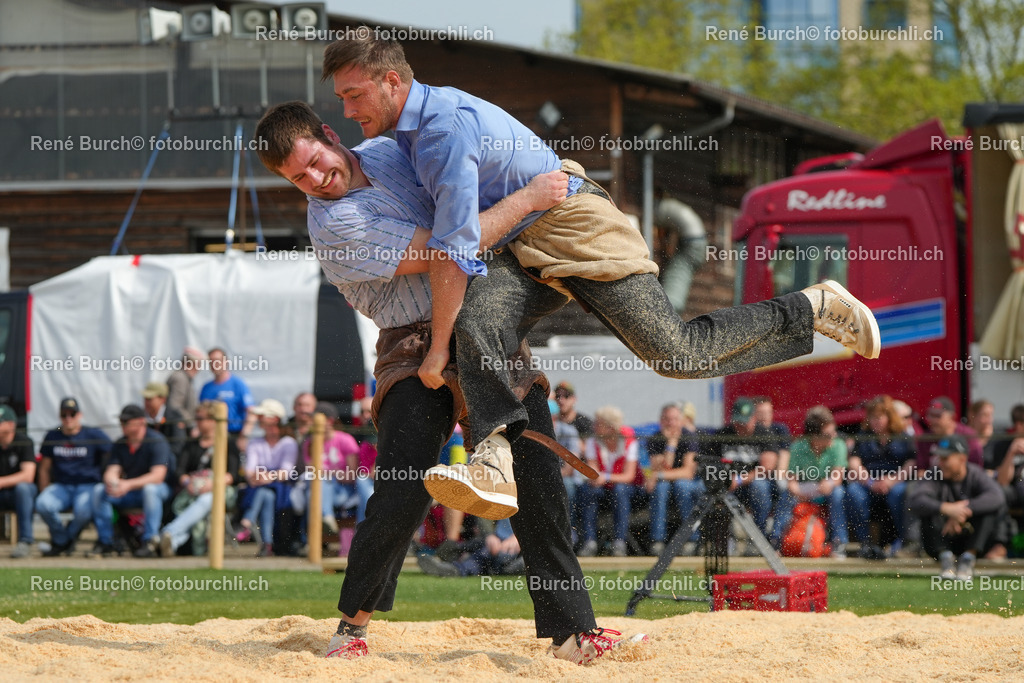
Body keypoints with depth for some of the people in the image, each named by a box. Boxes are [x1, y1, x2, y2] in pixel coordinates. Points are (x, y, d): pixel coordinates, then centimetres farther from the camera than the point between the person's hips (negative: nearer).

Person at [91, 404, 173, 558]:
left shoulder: (157, 441, -15)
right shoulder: (120, 444, 5)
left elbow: (157, 476, -26)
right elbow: (111, 471, -1)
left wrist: (129, 485, -37)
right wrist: (112, 481, -28)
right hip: (128, 493, 6)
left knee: (150, 489, -39)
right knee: (99, 490, -15)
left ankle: (150, 542, -34)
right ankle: (105, 541, -11)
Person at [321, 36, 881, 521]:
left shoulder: (446, 125, -23)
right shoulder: (410, 128, 9)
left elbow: (454, 250, -24)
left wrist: (437, 346, -18)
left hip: (574, 229, -9)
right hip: (522, 253, 9)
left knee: (678, 353, -14)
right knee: (477, 322, -22)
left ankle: (815, 308, 4)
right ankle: (494, 462, -38)